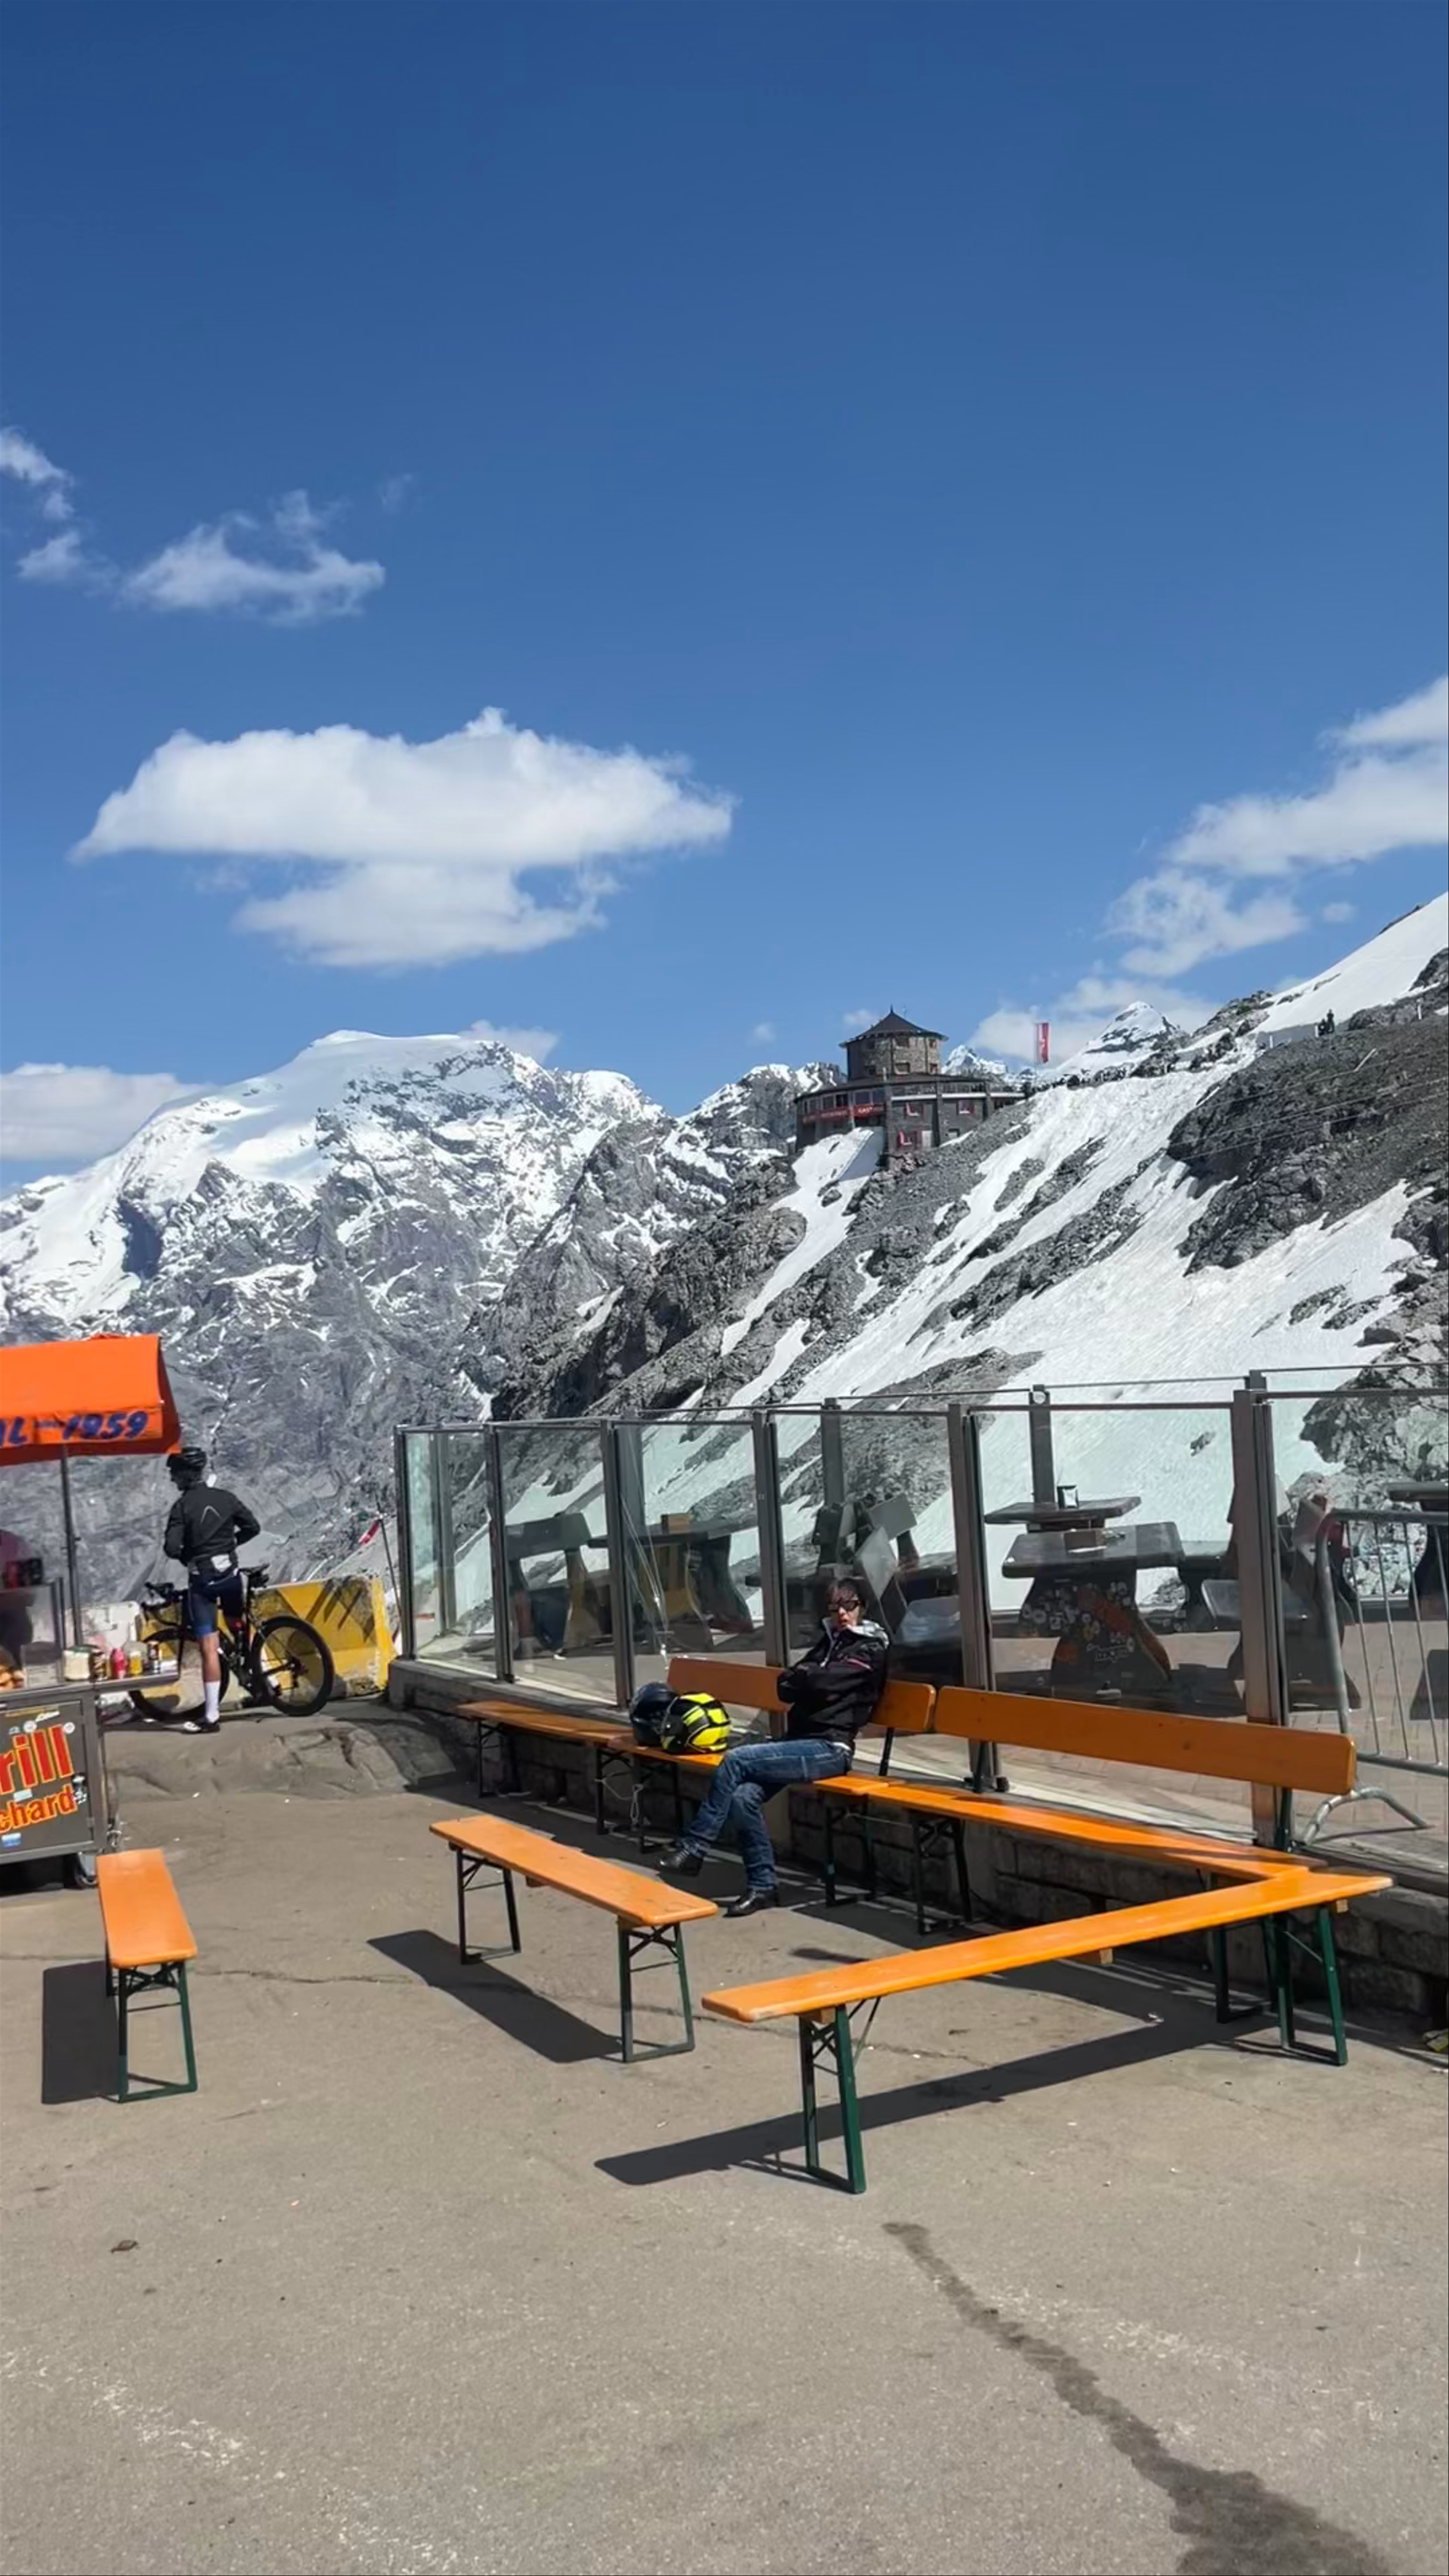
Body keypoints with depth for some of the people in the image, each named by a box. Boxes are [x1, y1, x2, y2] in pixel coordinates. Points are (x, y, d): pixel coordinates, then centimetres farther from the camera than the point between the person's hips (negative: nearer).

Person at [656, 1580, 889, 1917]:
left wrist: (799, 1676, 3)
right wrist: (807, 1679, -6)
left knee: (736, 1761, -21)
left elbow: (822, 1681, -16)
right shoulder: (828, 1642, 21)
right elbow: (784, 1686, 13)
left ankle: (692, 1848, -11)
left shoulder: (871, 1648, -2)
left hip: (830, 1748, -7)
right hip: (802, 1742, 7)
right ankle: (762, 1886, -8)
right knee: (743, 1796, -19)